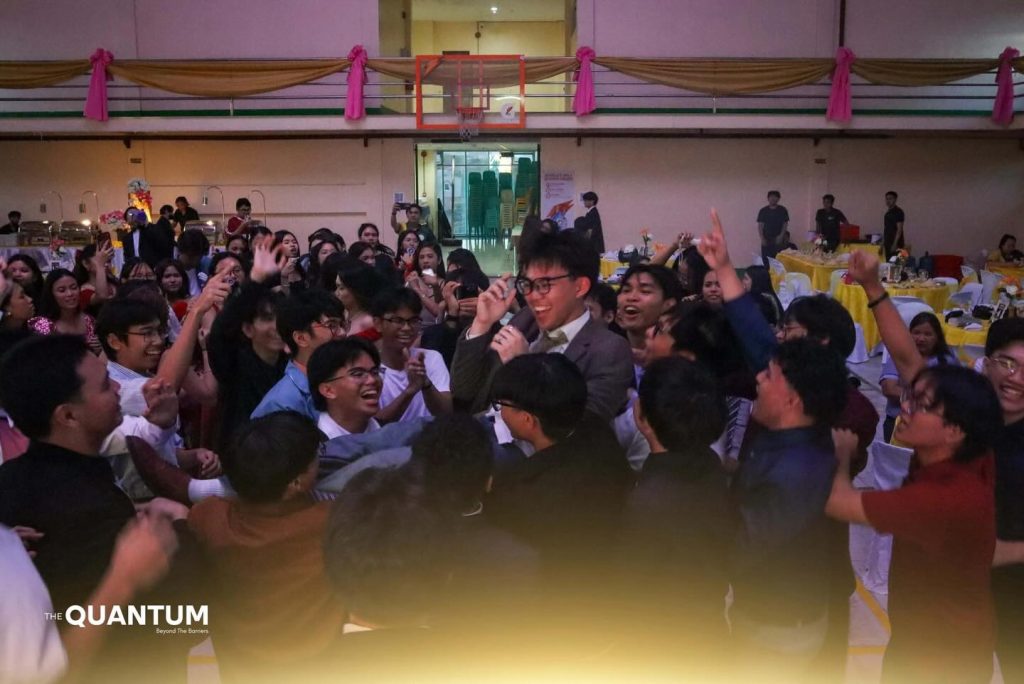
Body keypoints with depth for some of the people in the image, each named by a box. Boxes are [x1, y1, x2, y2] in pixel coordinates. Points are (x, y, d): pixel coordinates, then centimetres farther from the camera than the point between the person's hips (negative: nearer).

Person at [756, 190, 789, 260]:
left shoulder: (782, 210, 4)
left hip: (778, 239, -1)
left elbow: (785, 224, 4)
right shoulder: (763, 211, 4)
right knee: (765, 259, -4)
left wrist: (781, 236, -9)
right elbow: (760, 225, 3)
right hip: (766, 239, 1)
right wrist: (762, 238, -7)